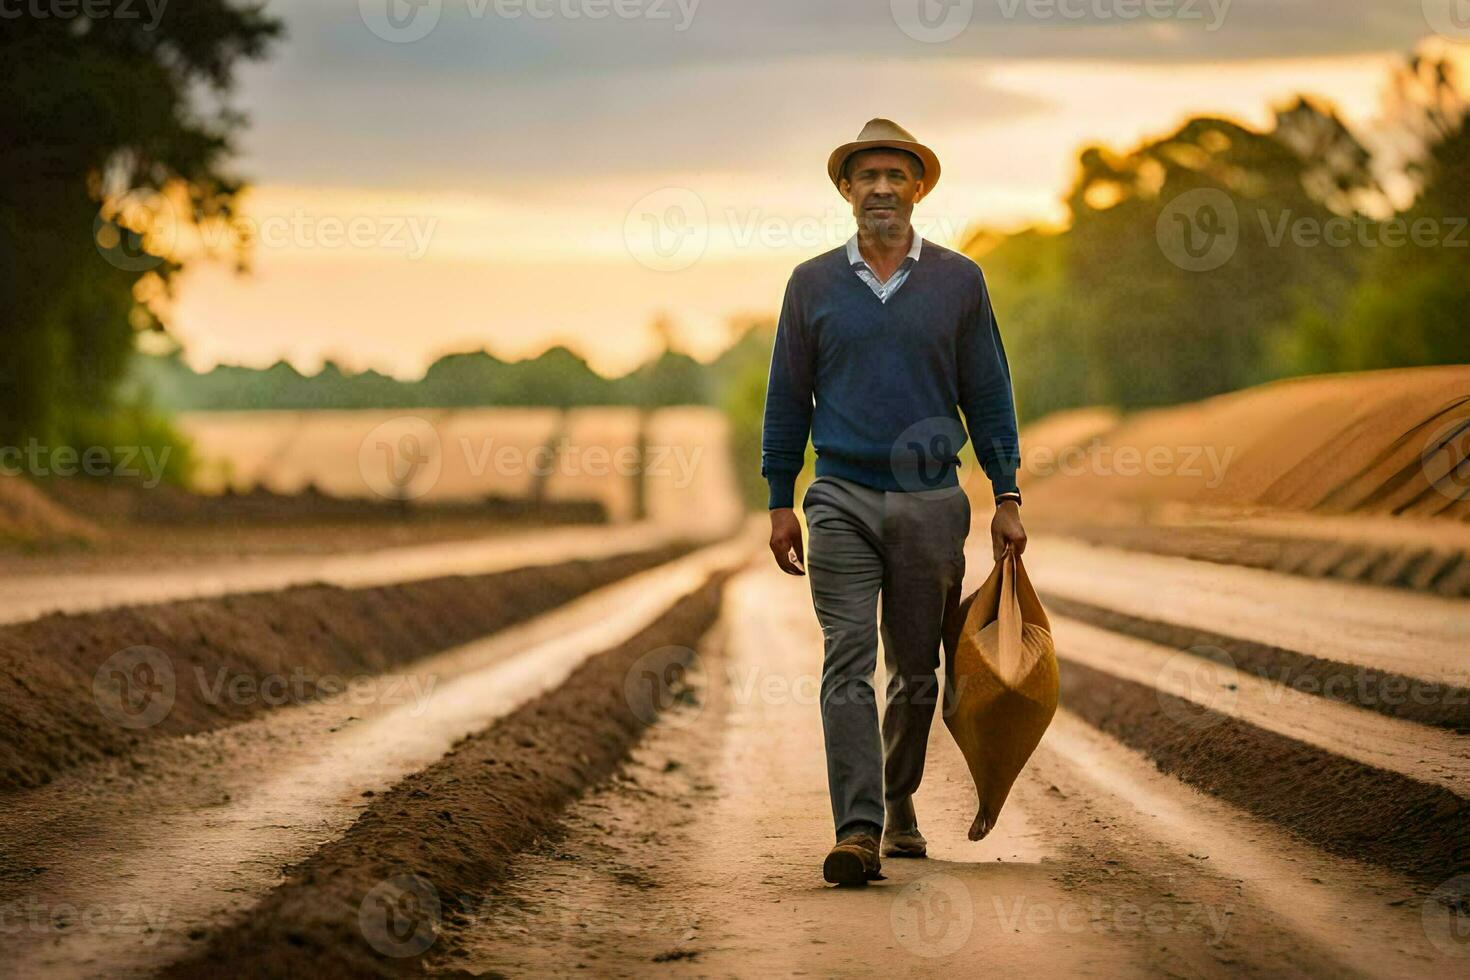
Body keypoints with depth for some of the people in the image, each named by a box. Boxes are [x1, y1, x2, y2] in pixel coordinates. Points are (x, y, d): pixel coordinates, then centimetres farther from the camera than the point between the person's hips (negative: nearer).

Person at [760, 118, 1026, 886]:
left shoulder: (957, 282, 6)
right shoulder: (813, 284, 6)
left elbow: (987, 394, 8)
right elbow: (787, 399, 9)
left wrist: (1007, 495, 3)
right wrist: (780, 503, 4)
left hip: (931, 502, 1)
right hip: (842, 499, -1)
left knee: (916, 671, 9)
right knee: (848, 663, -11)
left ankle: (899, 808, 27)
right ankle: (858, 829, -17)